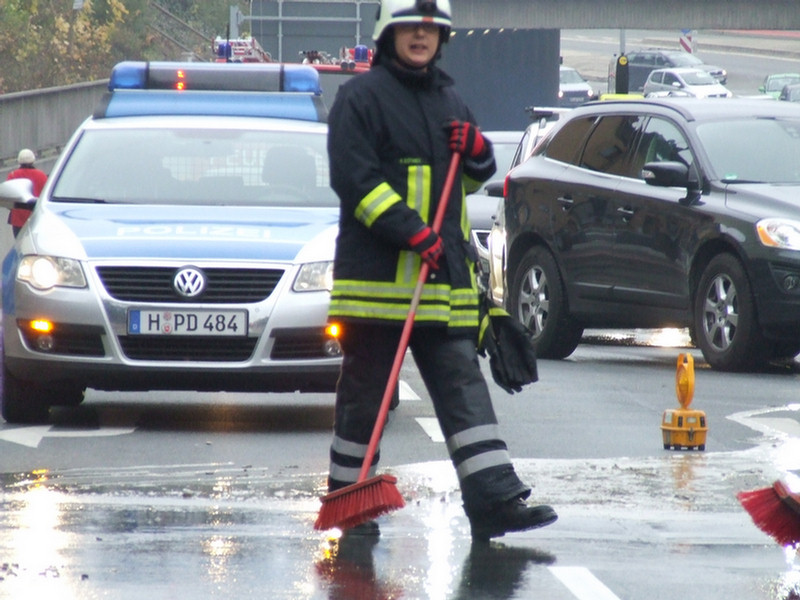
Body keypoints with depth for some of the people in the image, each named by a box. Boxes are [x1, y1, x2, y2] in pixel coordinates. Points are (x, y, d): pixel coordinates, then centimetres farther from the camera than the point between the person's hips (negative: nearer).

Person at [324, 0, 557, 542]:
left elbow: (474, 179, 28)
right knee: (365, 392, 2)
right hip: (376, 271, -6)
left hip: (444, 277, 6)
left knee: (463, 385, -3)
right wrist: (410, 231, -21)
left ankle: (494, 501, -10)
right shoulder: (362, 97, -4)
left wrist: (477, 152, 4)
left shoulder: (449, 100, 18)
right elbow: (354, 179, -13)